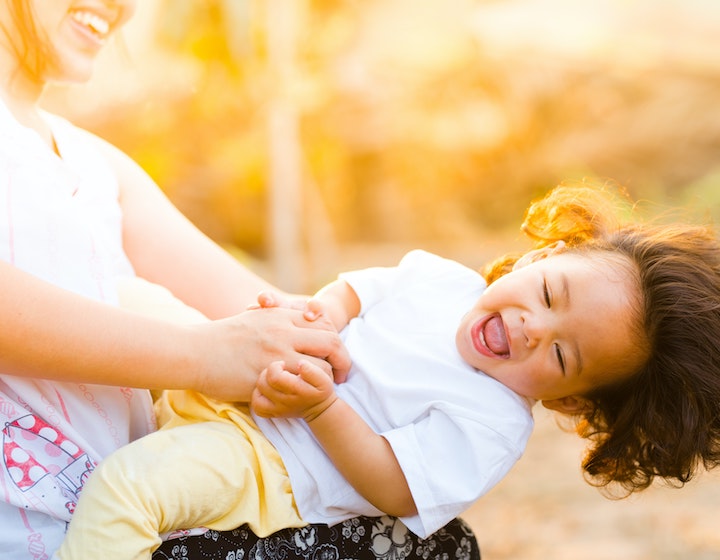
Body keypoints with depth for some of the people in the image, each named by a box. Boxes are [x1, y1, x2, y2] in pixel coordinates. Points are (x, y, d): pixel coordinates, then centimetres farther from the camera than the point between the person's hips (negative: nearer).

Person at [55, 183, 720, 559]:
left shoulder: (493, 422, -16)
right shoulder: (439, 277, 1)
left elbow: (392, 488, -21)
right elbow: (356, 288, 13)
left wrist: (321, 405, -30)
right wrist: (321, 310, -10)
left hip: (268, 469, -7)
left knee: (128, 480, -28)